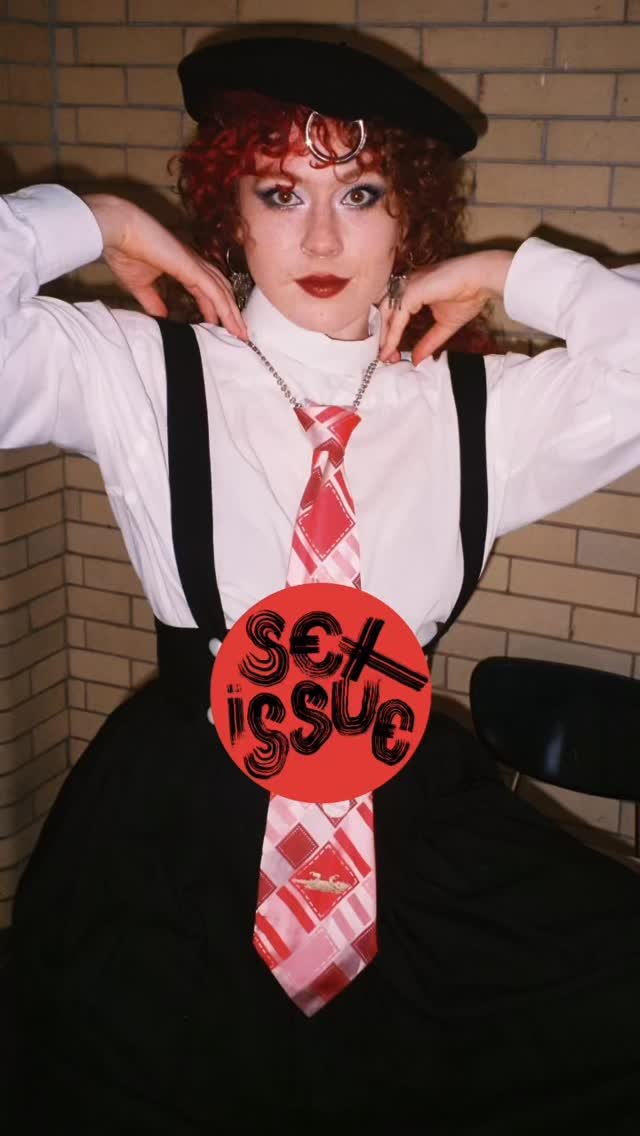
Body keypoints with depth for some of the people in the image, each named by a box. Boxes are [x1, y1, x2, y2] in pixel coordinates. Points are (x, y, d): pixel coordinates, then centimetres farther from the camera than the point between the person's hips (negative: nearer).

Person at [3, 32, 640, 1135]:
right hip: (182, 818, -2)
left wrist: (510, 274, -2)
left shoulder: (481, 407, 2)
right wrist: (96, 222, -6)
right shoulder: (142, 374, -4)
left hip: (415, 810, 3)